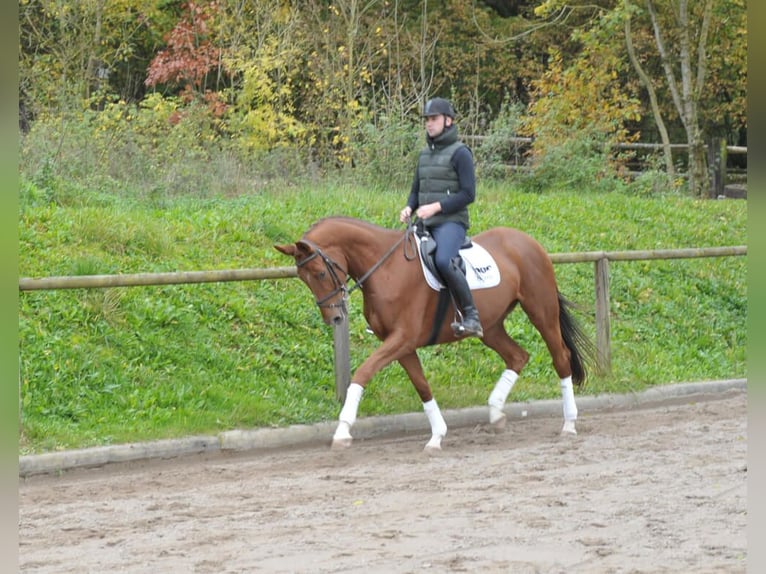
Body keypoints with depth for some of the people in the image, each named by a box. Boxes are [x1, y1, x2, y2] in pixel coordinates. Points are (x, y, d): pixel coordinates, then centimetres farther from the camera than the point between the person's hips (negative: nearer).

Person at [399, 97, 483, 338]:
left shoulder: (460, 153, -6)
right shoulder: (425, 154, 17)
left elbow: (468, 194, -13)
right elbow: (416, 190, 24)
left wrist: (436, 207, -20)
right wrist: (408, 208, 2)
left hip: (451, 222, -9)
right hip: (425, 225, 9)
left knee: (444, 261, -35)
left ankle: (471, 316, -32)